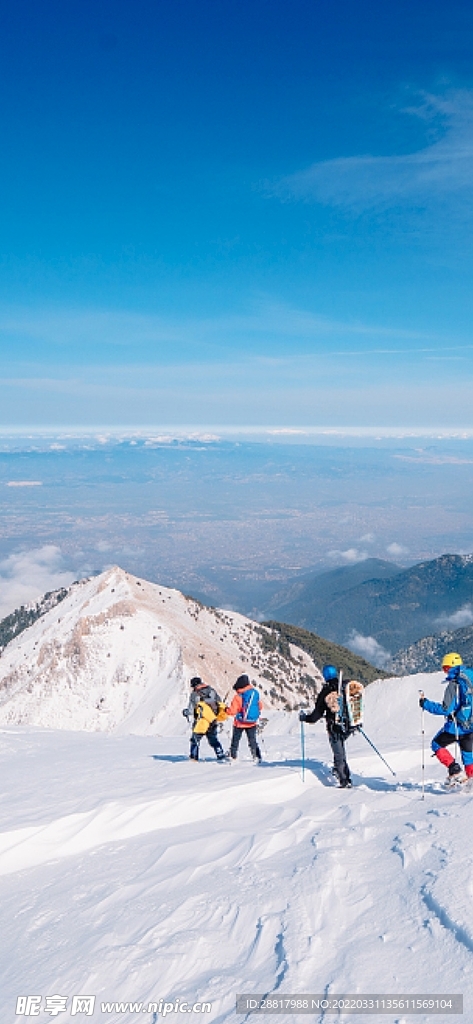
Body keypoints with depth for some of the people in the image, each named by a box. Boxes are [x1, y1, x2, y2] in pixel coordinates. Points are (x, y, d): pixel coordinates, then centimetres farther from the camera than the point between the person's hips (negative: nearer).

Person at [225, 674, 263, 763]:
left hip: (240, 723, -3)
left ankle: (233, 757, 17)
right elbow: (260, 707, 8)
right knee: (252, 741, 12)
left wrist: (226, 709, 2)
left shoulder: (238, 697, -18)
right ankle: (257, 757, 3)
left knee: (235, 741, 13)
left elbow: (233, 711, -17)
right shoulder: (255, 693, -4)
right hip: (252, 723, 4)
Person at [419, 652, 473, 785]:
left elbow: (445, 709, -20)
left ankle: (455, 771, 0)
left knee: (437, 744, 11)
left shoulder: (454, 684, -18)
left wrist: (425, 704, -10)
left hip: (457, 725, -7)